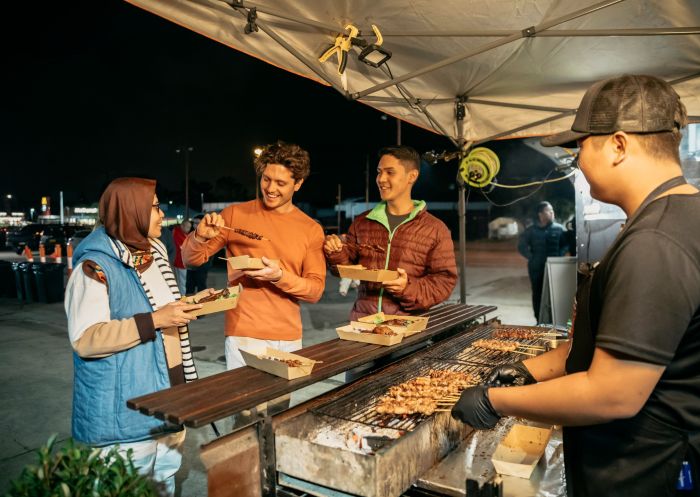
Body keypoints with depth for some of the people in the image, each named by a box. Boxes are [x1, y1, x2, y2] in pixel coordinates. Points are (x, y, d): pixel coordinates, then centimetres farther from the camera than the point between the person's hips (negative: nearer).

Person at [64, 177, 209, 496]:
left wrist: (190, 303, 6)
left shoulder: (155, 252, 9)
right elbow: (85, 339, -25)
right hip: (125, 411, -8)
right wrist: (154, 320, -28)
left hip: (168, 399, 8)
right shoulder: (95, 267, -18)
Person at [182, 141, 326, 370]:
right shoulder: (235, 214, -1)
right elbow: (191, 259, 6)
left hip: (289, 339, 2)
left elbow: (315, 290, -2)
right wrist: (201, 236, -16)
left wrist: (280, 277, -20)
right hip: (243, 336, -2)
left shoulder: (312, 229, 1)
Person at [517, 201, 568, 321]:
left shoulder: (559, 228, 1)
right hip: (536, 268, 1)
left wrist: (559, 256, -3)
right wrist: (531, 257, -2)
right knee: (537, 295, 6)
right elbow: (521, 246, 7)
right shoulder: (531, 230, 1)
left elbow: (566, 245, 9)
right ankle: (539, 321, 16)